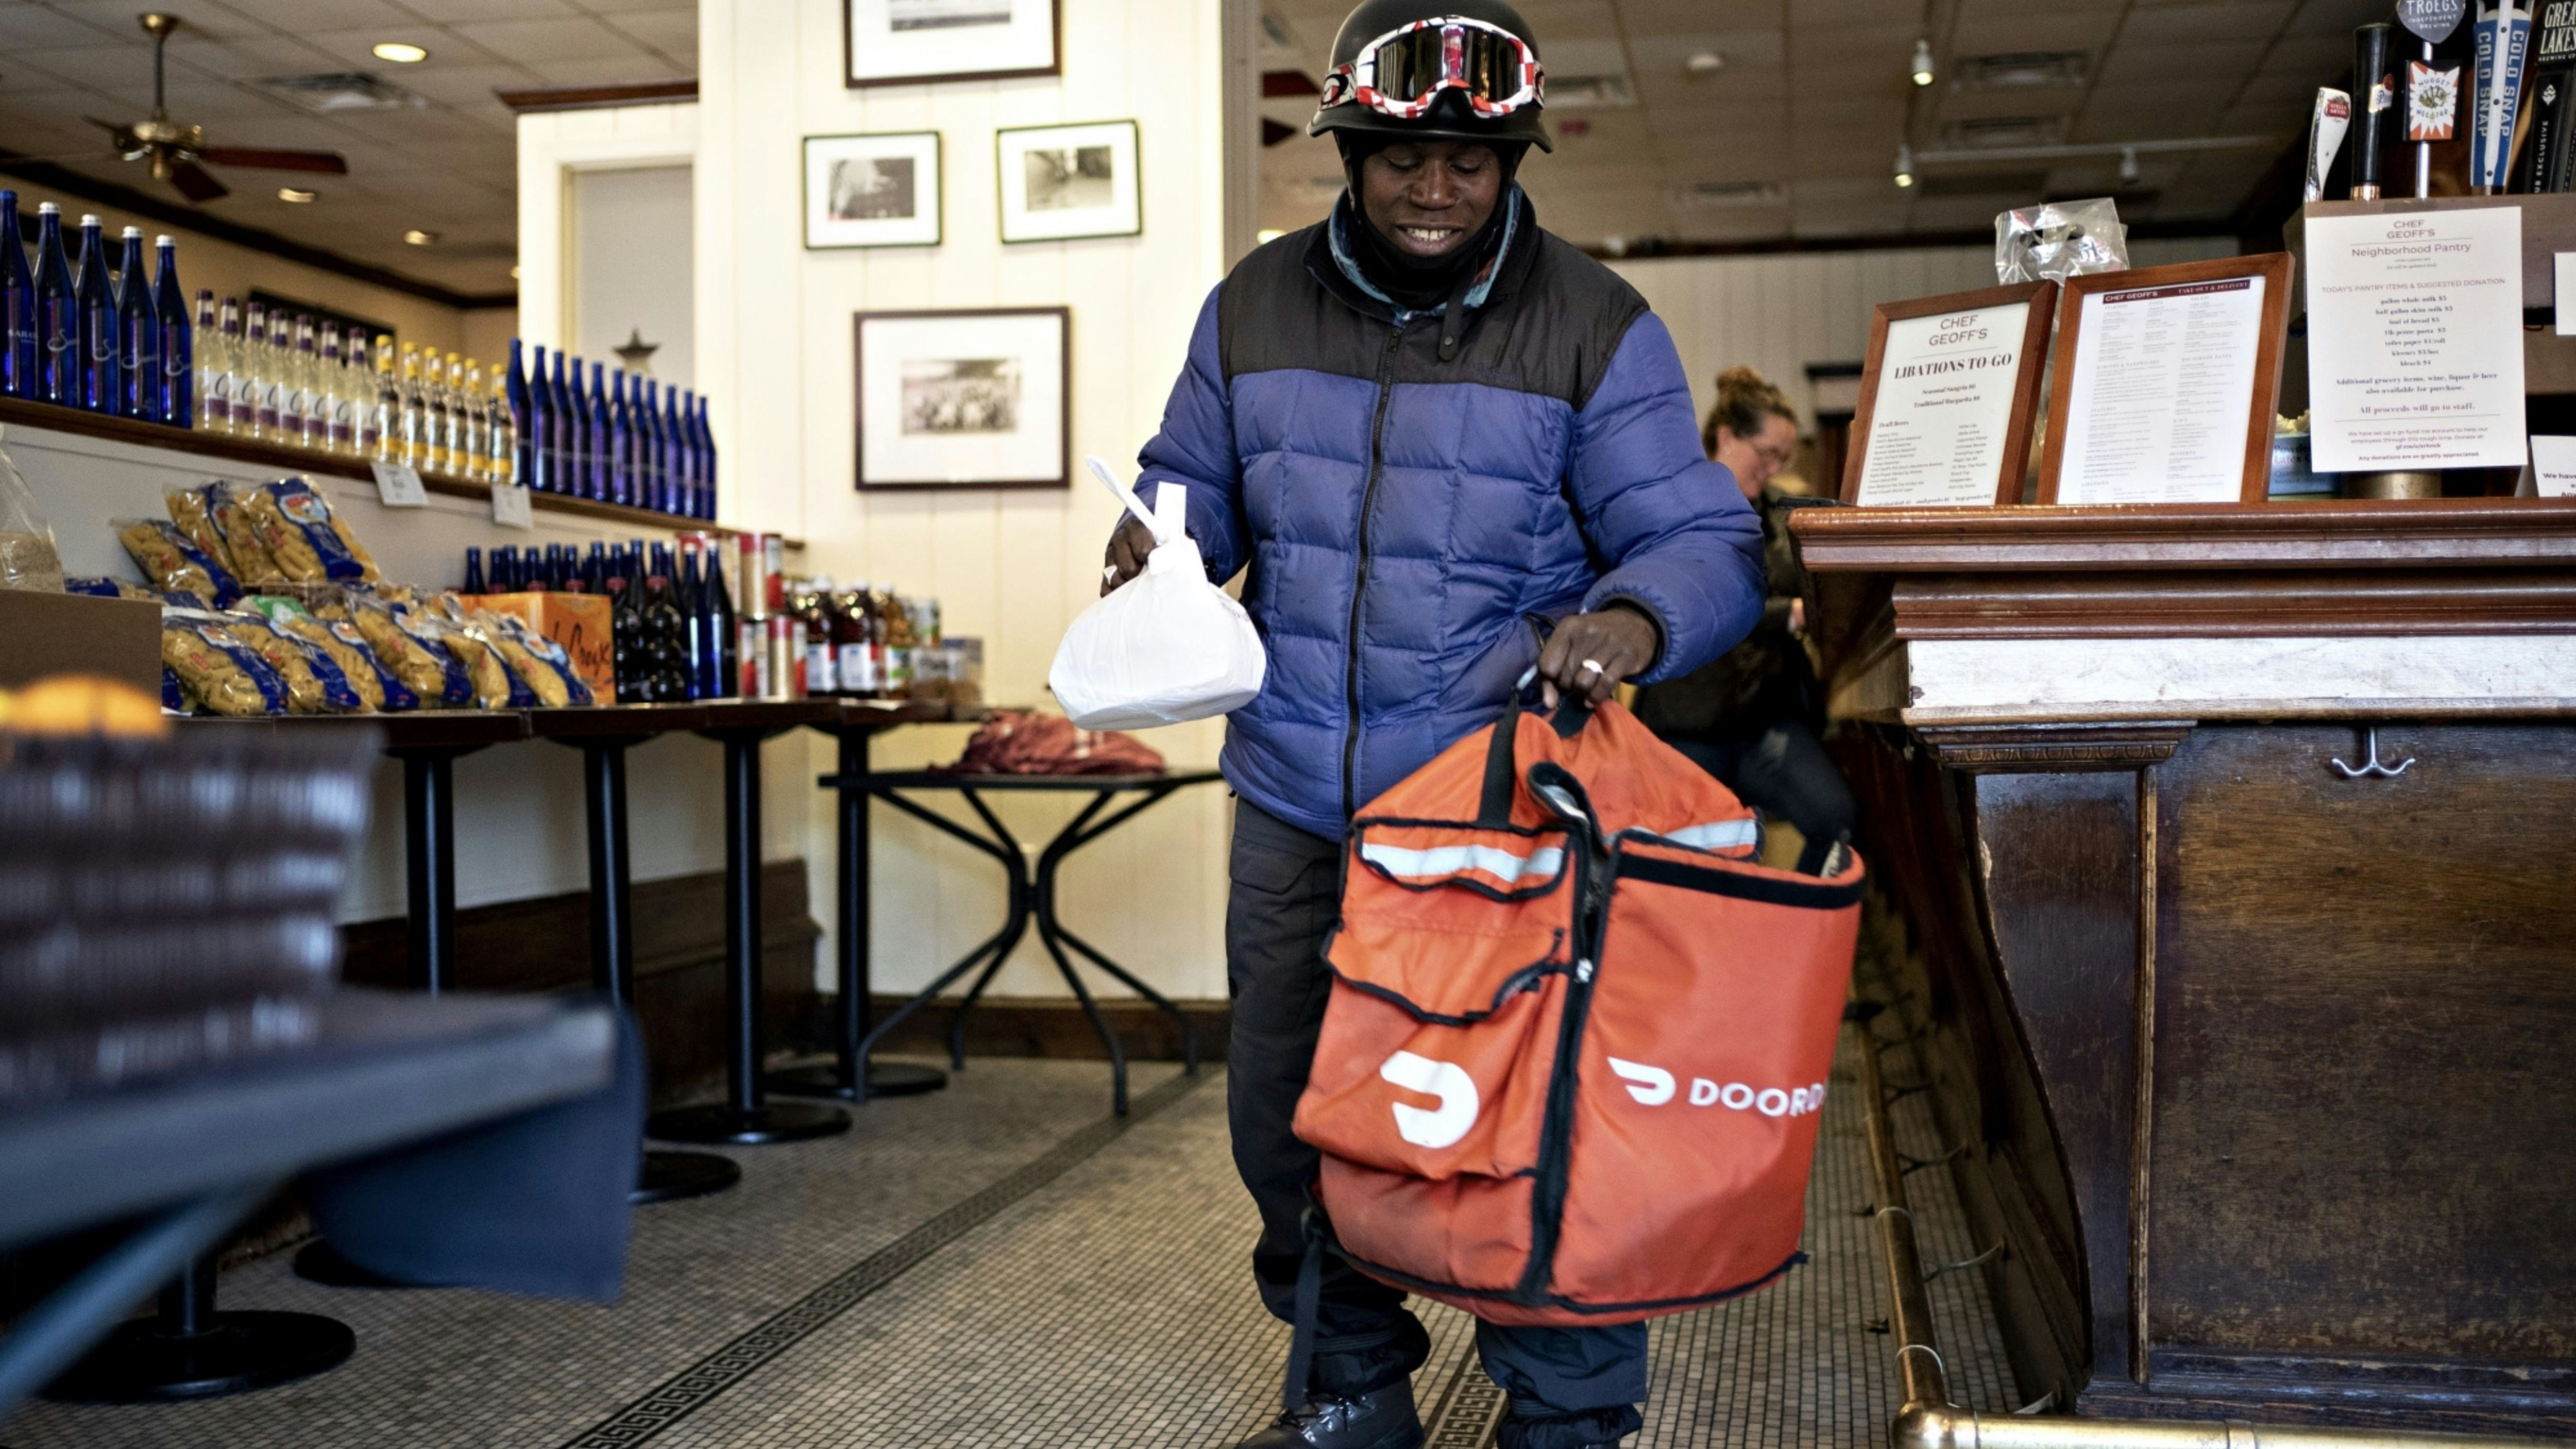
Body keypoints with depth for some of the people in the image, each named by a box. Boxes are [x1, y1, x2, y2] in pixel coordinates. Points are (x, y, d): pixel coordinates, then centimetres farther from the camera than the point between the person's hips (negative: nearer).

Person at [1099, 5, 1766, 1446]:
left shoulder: (1597, 329, -4)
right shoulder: (1256, 309, 7)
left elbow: (1705, 539, -8)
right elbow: (1198, 482, 18)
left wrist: (1638, 615, -31)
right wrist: (1159, 538, -6)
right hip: (1297, 807, 4)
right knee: (1288, 1115, 15)